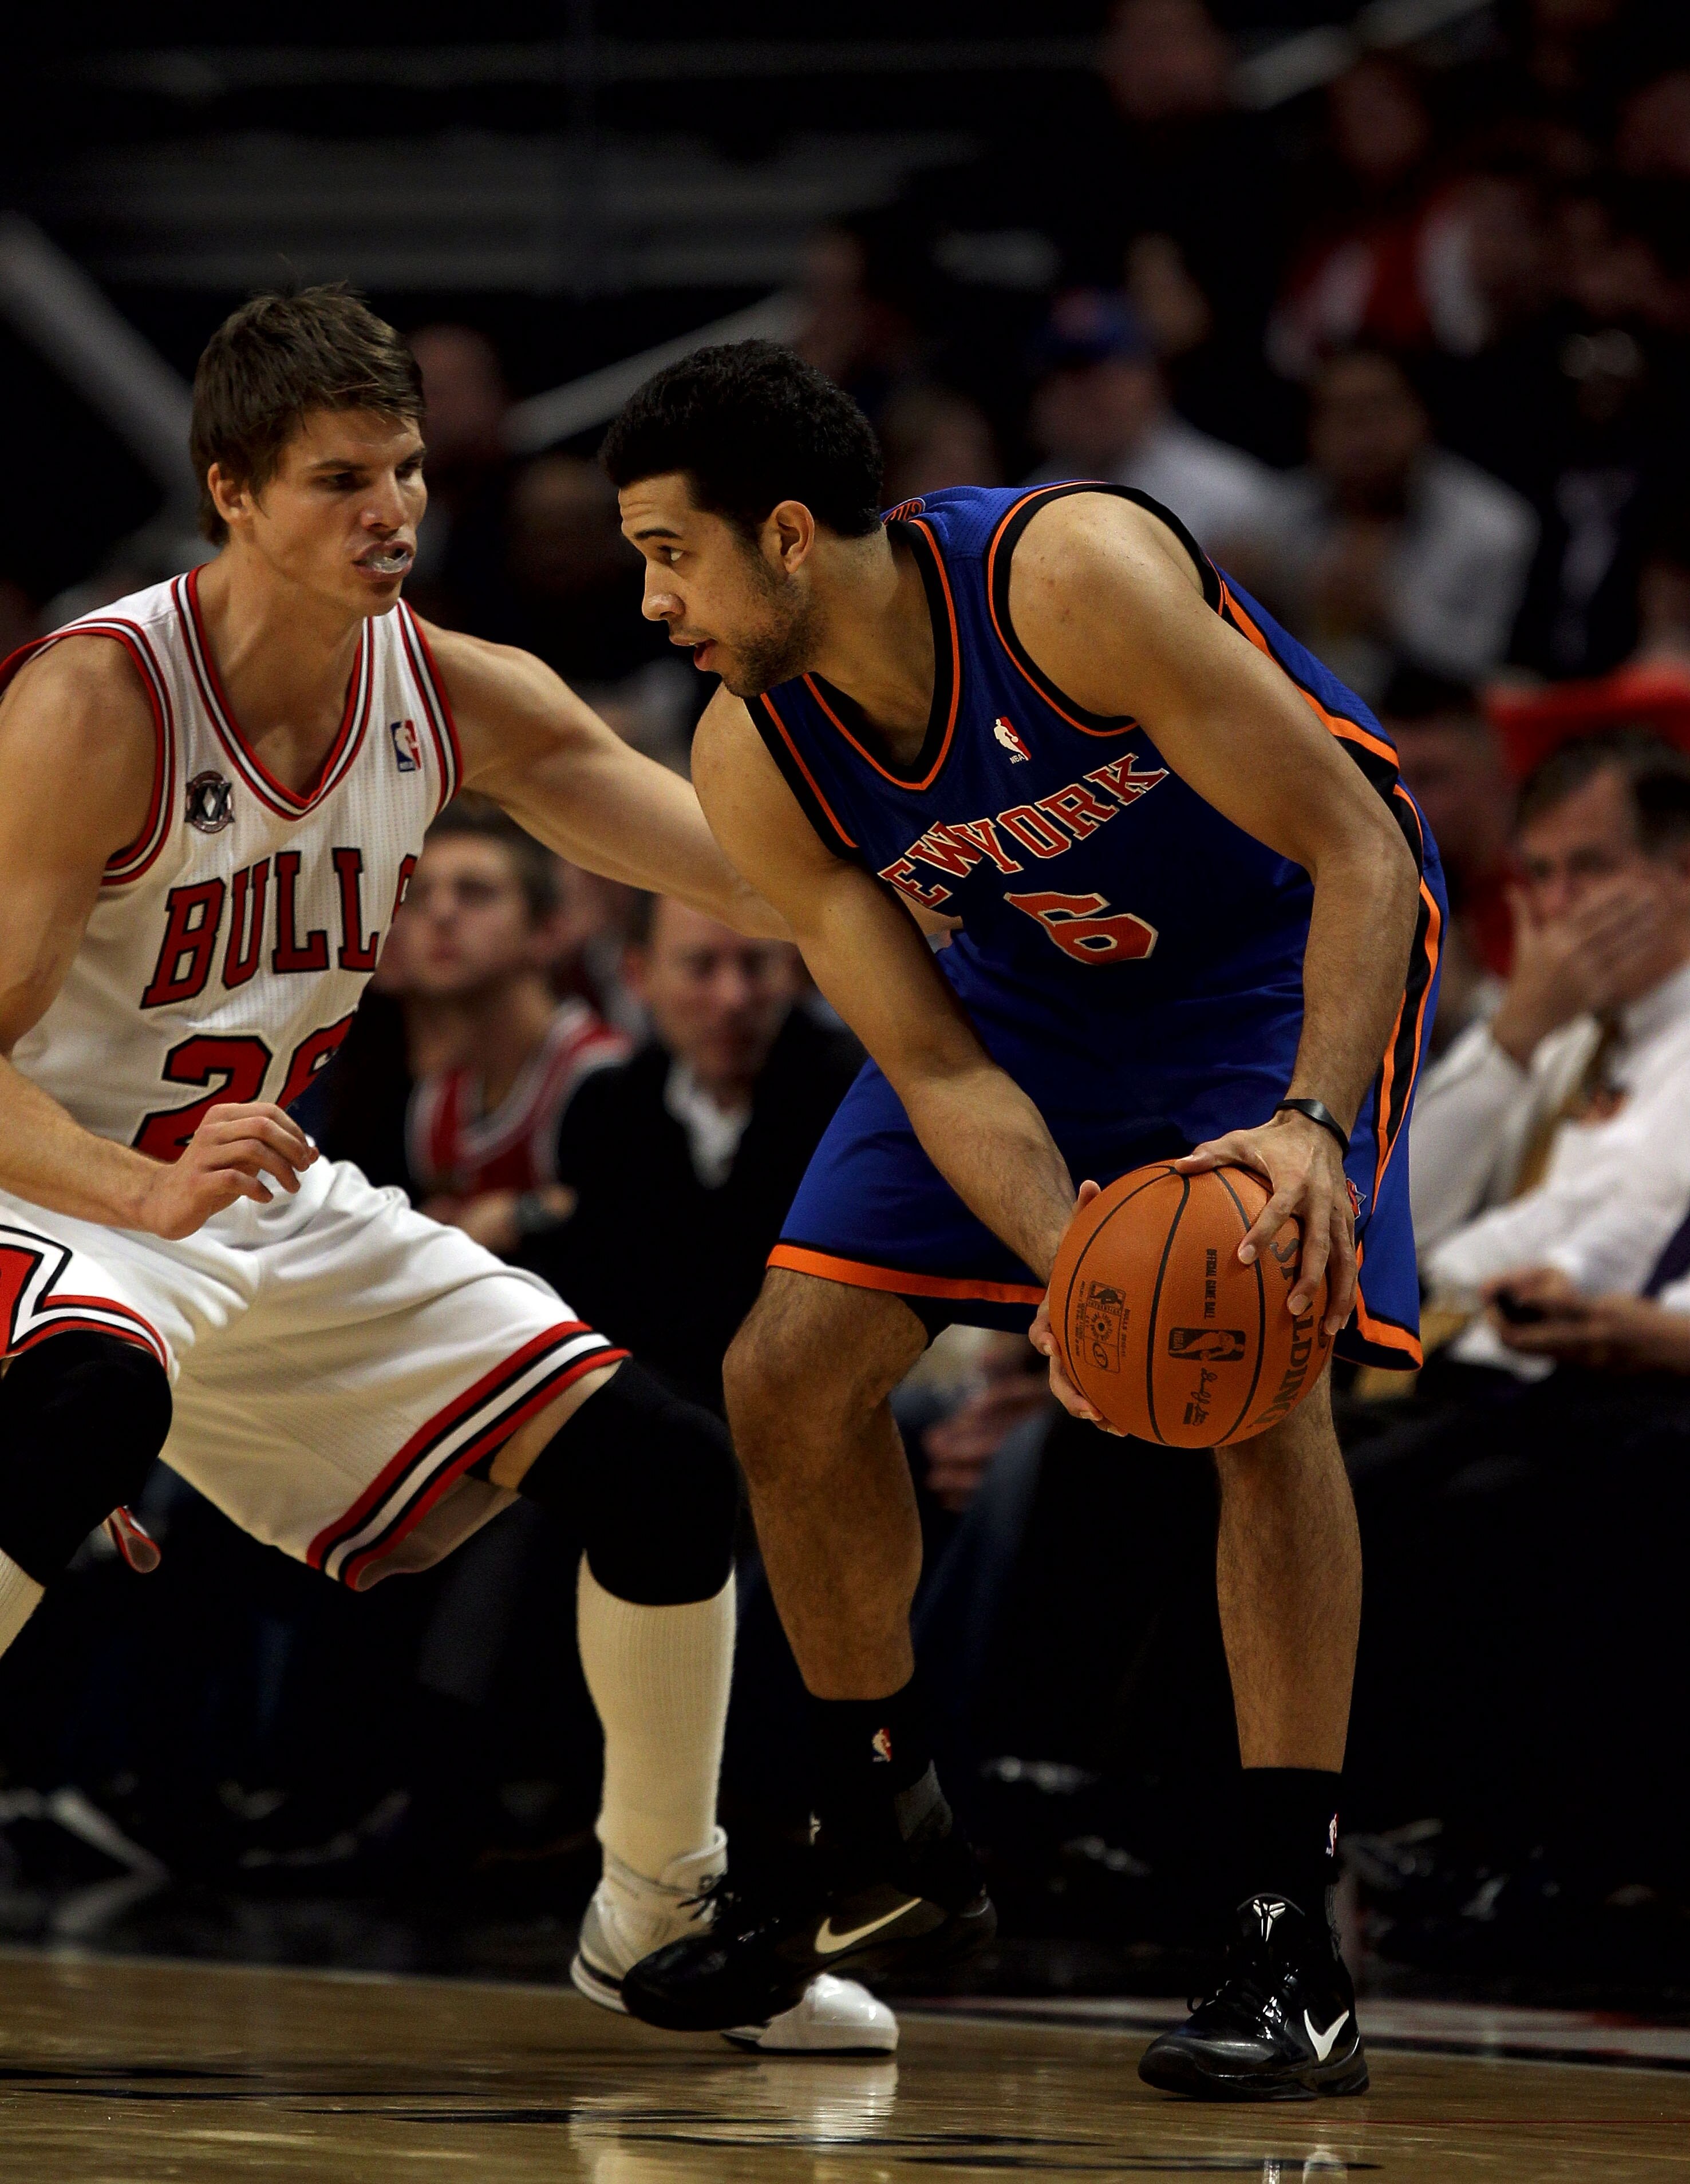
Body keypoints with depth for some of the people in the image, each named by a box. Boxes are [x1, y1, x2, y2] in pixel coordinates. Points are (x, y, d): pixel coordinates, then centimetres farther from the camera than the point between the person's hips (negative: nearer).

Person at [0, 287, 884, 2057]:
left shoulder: (455, 698, -3)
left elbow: (761, 873, -5)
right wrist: (146, 1193, -45)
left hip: (281, 1215, 7)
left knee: (663, 1473, 1)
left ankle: (655, 1915, 24)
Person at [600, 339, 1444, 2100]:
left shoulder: (1071, 575, -35)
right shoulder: (754, 762, -18)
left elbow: (1360, 852, -32)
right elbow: (938, 1068, -18)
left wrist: (1314, 1125, -46)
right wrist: (1070, 1272, -37)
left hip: (1293, 943, -6)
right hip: (1036, 966, 6)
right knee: (790, 1375, -2)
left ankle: (1295, 1955, -22)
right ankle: (884, 1865, 18)